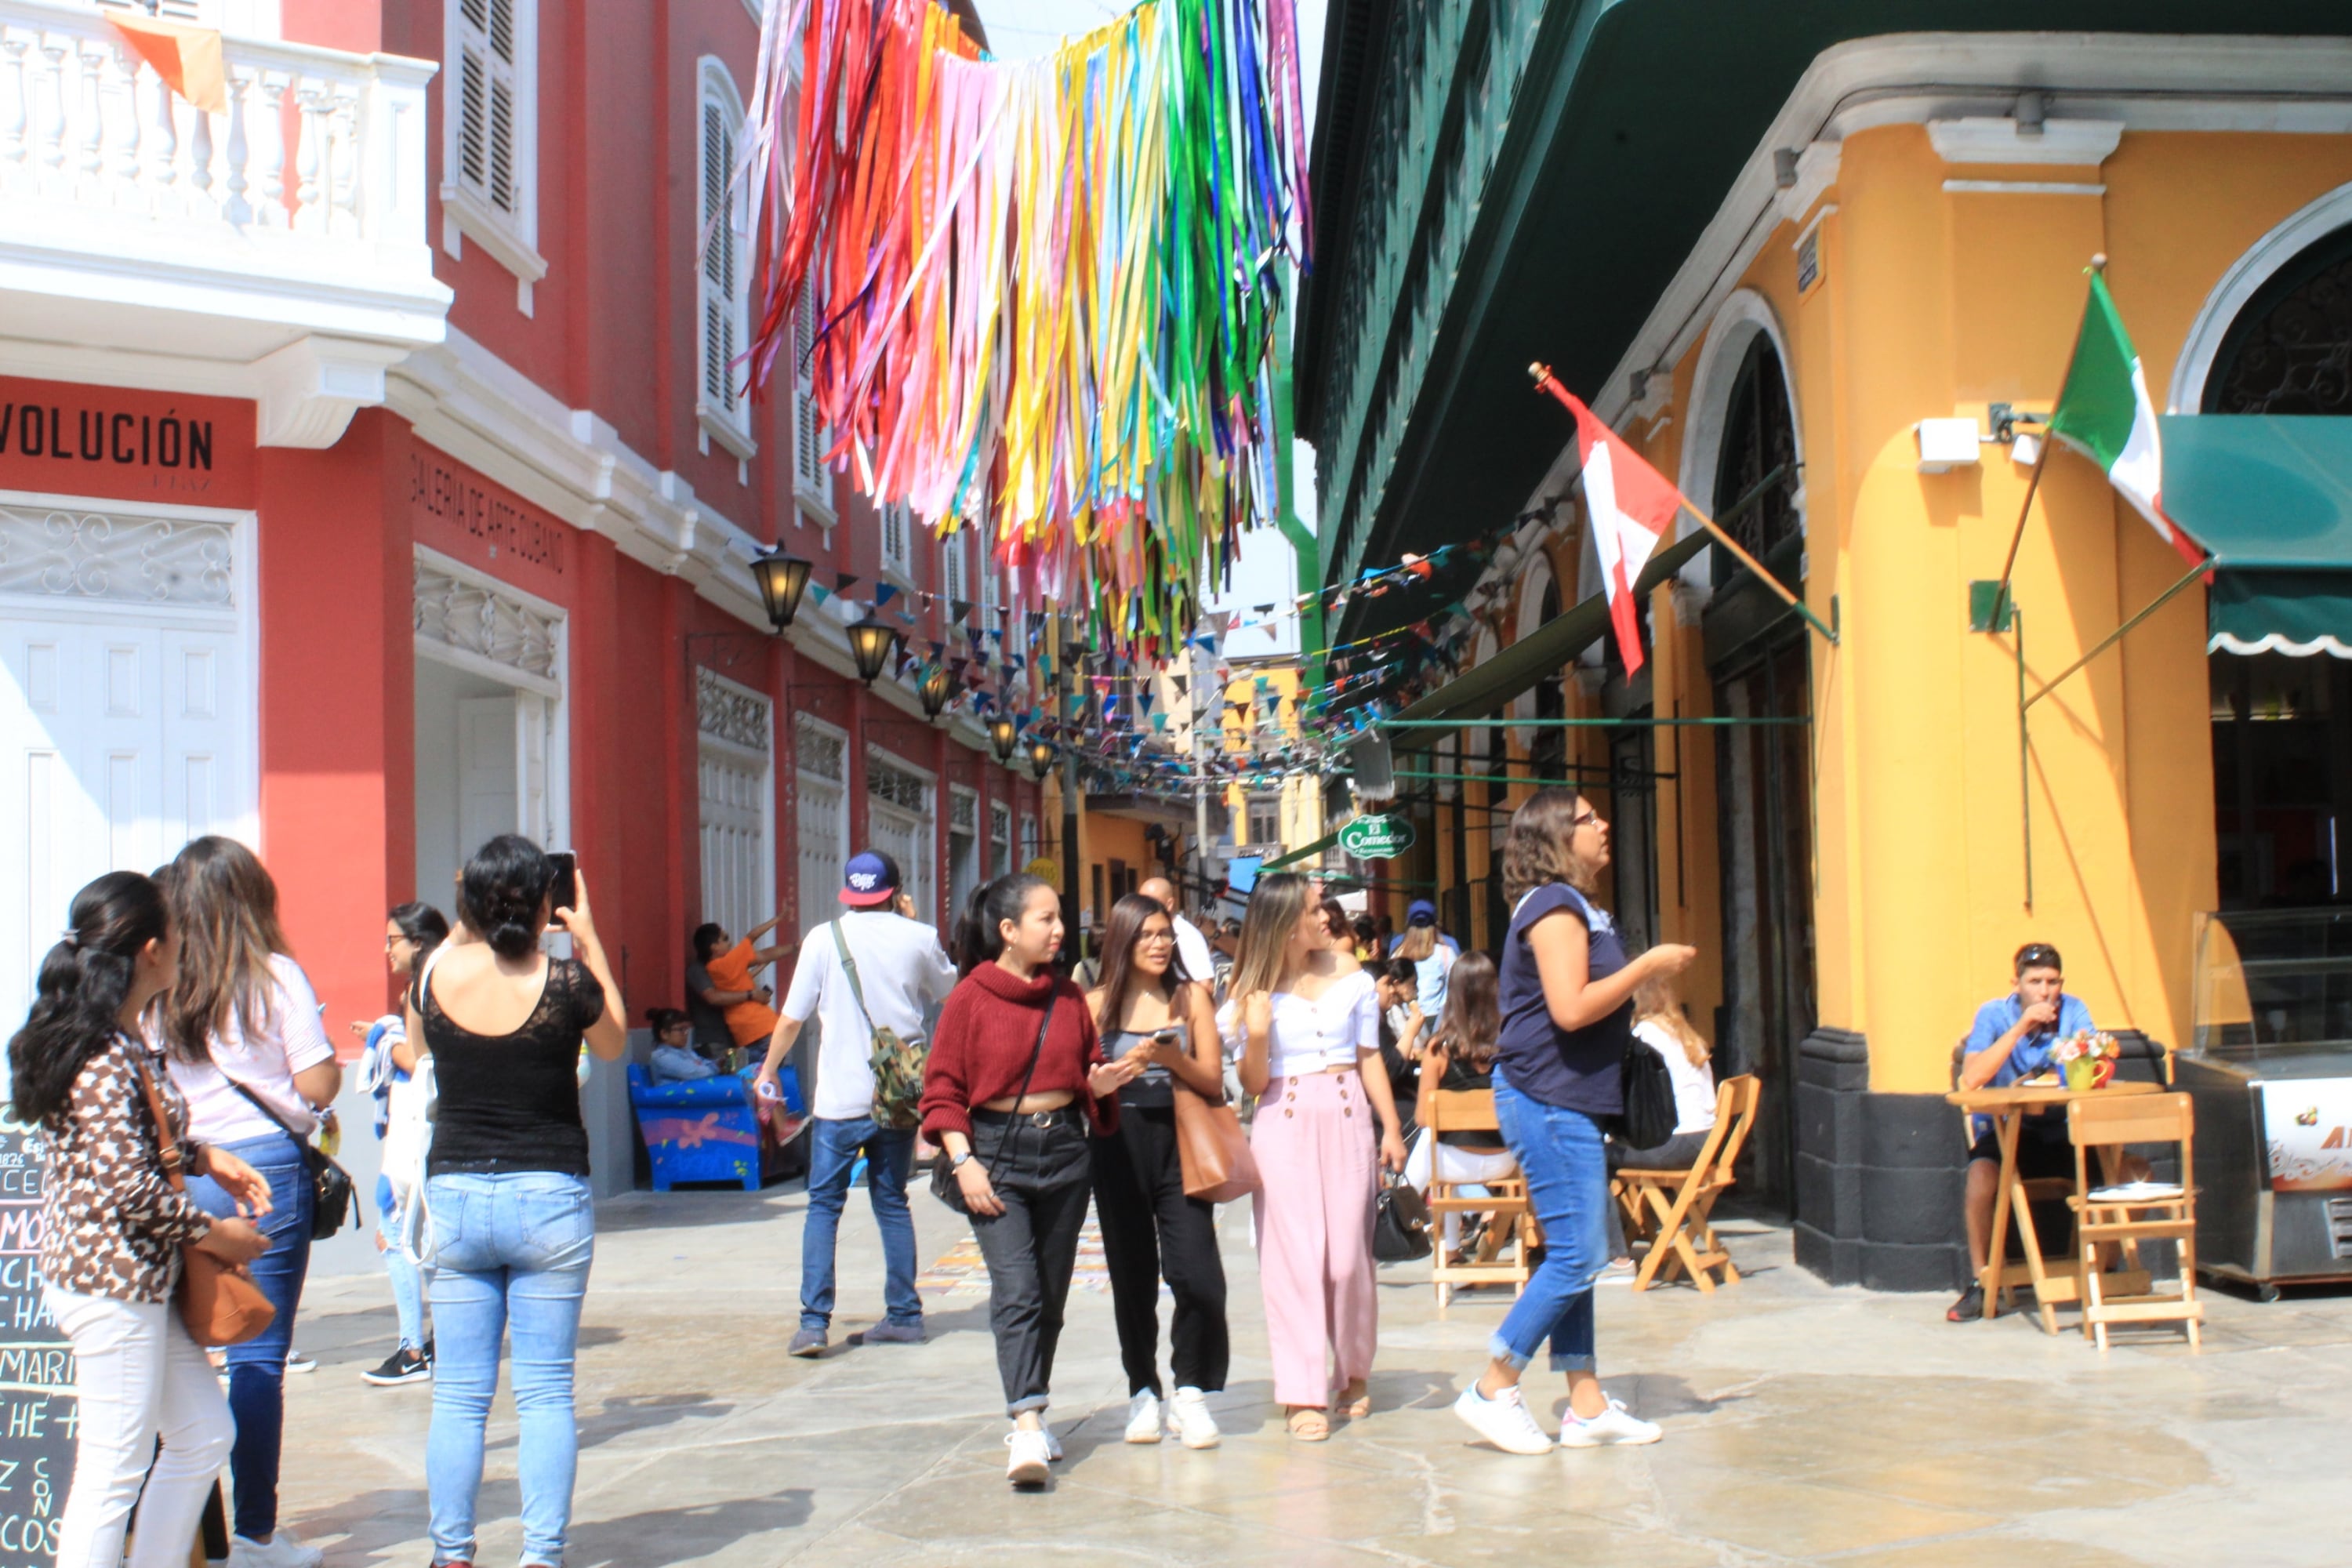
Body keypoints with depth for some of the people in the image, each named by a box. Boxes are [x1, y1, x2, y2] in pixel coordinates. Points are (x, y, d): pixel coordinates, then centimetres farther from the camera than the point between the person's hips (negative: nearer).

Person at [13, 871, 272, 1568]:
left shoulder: (120, 1041, 9)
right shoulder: (107, 1058, -21)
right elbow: (126, 1184, -24)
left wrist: (204, 1156, 7)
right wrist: (214, 1233, -12)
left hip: (135, 1276, 10)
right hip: (112, 1280, -10)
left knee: (204, 1434, 17)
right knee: (114, 1473, 0)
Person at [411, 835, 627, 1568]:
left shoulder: (434, 978, -5)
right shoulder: (565, 981, -12)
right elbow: (615, 1045, 9)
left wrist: (461, 942, 19)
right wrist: (592, 947, 11)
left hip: (455, 1194, 2)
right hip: (549, 1200, -2)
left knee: (458, 1394, 9)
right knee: (545, 1393, 5)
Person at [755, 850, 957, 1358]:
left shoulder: (824, 939, -5)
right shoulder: (919, 938, 0)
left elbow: (792, 1018, -2)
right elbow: (945, 988, 21)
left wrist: (768, 1071, 13)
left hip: (841, 1097, -2)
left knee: (824, 1204, 2)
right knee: (892, 1202, 14)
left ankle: (814, 1322, -7)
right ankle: (904, 1315, 15)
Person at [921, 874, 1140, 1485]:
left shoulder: (1068, 996, 8)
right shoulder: (970, 998, -6)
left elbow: (1088, 1067, 18)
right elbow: (942, 1089, -4)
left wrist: (1101, 1084, -5)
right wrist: (963, 1160, -13)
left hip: (1063, 1147, 5)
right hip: (997, 1151, -5)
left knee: (1051, 1294, 10)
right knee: (1017, 1291, -15)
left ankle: (1032, 1415, 24)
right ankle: (1026, 1428, -21)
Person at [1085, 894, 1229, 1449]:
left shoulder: (1191, 996, 6)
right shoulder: (1097, 1004, 3)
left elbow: (1213, 1081, 3)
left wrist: (1174, 1059, -16)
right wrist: (1130, 1063, -15)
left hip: (1179, 1143, 0)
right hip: (1119, 1148, 0)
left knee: (1197, 1275, -10)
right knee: (1132, 1277, 6)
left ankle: (1190, 1391, 5)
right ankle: (1142, 1392, 19)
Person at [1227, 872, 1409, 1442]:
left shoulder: (1350, 975, 7)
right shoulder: (1256, 991, 1)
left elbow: (1370, 1057, 11)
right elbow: (1253, 1084, 1)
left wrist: (1391, 1128, 6)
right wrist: (1256, 1035, -17)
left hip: (1347, 1117, 2)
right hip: (1283, 1123, -1)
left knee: (1350, 1255, 1)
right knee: (1295, 1255, -5)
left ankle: (1354, 1372, 23)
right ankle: (1304, 1394, -2)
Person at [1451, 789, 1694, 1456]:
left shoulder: (1574, 908, 18)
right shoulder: (1554, 907, -14)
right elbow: (1571, 1007, -23)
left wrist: (1645, 975, 15)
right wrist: (1648, 964, -15)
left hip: (1566, 1102, 11)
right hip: (1547, 1100, -11)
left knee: (1577, 1255, 11)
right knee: (1575, 1256, -9)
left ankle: (1587, 1406, 16)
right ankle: (1493, 1389, -1)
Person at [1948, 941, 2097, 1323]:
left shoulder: (2074, 1011, 0)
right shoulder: (1994, 1014, -7)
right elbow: (1971, 1079, -22)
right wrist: (2020, 1027, -25)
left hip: (2061, 1132, 3)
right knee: (1982, 1175, -34)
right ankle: (1980, 1284, -18)